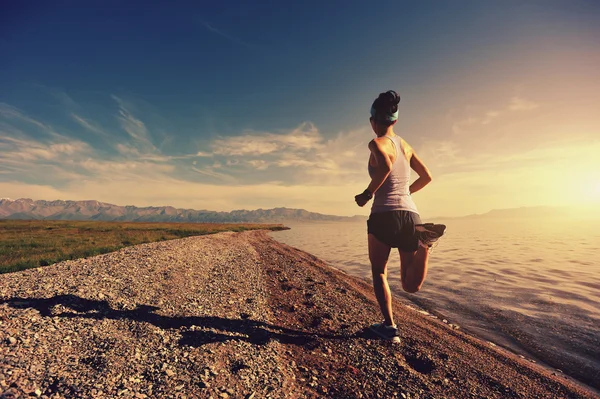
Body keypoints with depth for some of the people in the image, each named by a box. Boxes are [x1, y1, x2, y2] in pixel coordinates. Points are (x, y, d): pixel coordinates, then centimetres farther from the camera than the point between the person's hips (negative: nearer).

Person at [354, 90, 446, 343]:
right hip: (411, 215, 6)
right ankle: (422, 243, -14)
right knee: (411, 285, 11)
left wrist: (367, 194, -13)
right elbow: (426, 177, 22)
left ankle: (389, 327, 13)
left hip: (385, 215, -5)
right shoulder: (405, 145, 18)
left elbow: (386, 165, -25)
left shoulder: (377, 143, -2)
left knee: (378, 272, 18)